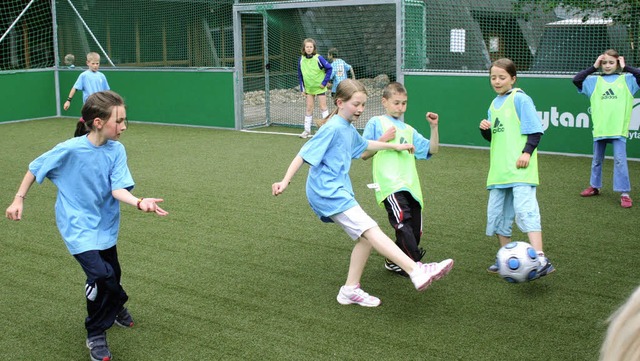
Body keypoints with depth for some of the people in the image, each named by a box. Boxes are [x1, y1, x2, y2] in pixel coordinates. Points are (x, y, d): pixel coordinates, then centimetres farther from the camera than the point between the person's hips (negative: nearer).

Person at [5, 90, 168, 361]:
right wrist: (19, 199, -4)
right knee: (100, 274, -19)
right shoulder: (70, 149, -22)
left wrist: (140, 203, -37)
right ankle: (96, 334, 5)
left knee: (112, 275, 16)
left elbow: (118, 189, -19)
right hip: (77, 225, -5)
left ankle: (113, 307, 52)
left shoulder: (116, 150, -11)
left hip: (105, 223, 5)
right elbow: (35, 168, -7)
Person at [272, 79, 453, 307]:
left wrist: (394, 146, 42)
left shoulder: (349, 130, 16)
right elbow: (304, 154, -15)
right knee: (370, 230, -20)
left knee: (365, 237, 4)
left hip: (338, 191, 10)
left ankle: (350, 289, 13)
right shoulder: (332, 128, -12)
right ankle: (416, 271, -29)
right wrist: (285, 181, -20)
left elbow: (365, 144, 37)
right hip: (327, 192, -10)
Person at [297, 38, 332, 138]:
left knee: (323, 107, 1)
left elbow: (329, 68, -11)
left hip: (320, 87, -4)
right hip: (309, 88, 4)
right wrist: (302, 88, 5)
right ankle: (307, 130, 11)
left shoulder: (318, 58, -15)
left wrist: (324, 82, -12)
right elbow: (300, 75, 7)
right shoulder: (301, 59, -3)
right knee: (309, 108, 6)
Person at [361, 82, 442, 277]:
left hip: (411, 186, 6)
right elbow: (364, 154, 4)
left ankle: (394, 262, 22)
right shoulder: (376, 123, 8)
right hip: (390, 185, -6)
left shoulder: (408, 130, 25)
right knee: (403, 220, -27)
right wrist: (383, 139, -7)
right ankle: (415, 264, -31)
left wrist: (434, 127, 9)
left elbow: (432, 149, 21)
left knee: (415, 230, 3)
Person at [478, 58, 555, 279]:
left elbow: (535, 130, -8)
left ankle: (540, 260, -24)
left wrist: (527, 151, -20)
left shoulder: (520, 99, -4)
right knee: (497, 214, 9)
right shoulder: (494, 104, 17)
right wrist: (485, 130, 3)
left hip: (520, 169, -8)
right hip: (499, 170, 8)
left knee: (525, 209, -20)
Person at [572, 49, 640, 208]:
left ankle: (624, 193, -5)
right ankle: (595, 186, 33)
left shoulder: (627, 79, 5)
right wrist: (594, 67, -2)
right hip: (599, 128, 3)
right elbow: (576, 80, -4)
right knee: (597, 160, 16)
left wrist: (625, 67, -3)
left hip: (618, 129, -3)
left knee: (620, 159, -9)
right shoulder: (594, 81, 7)